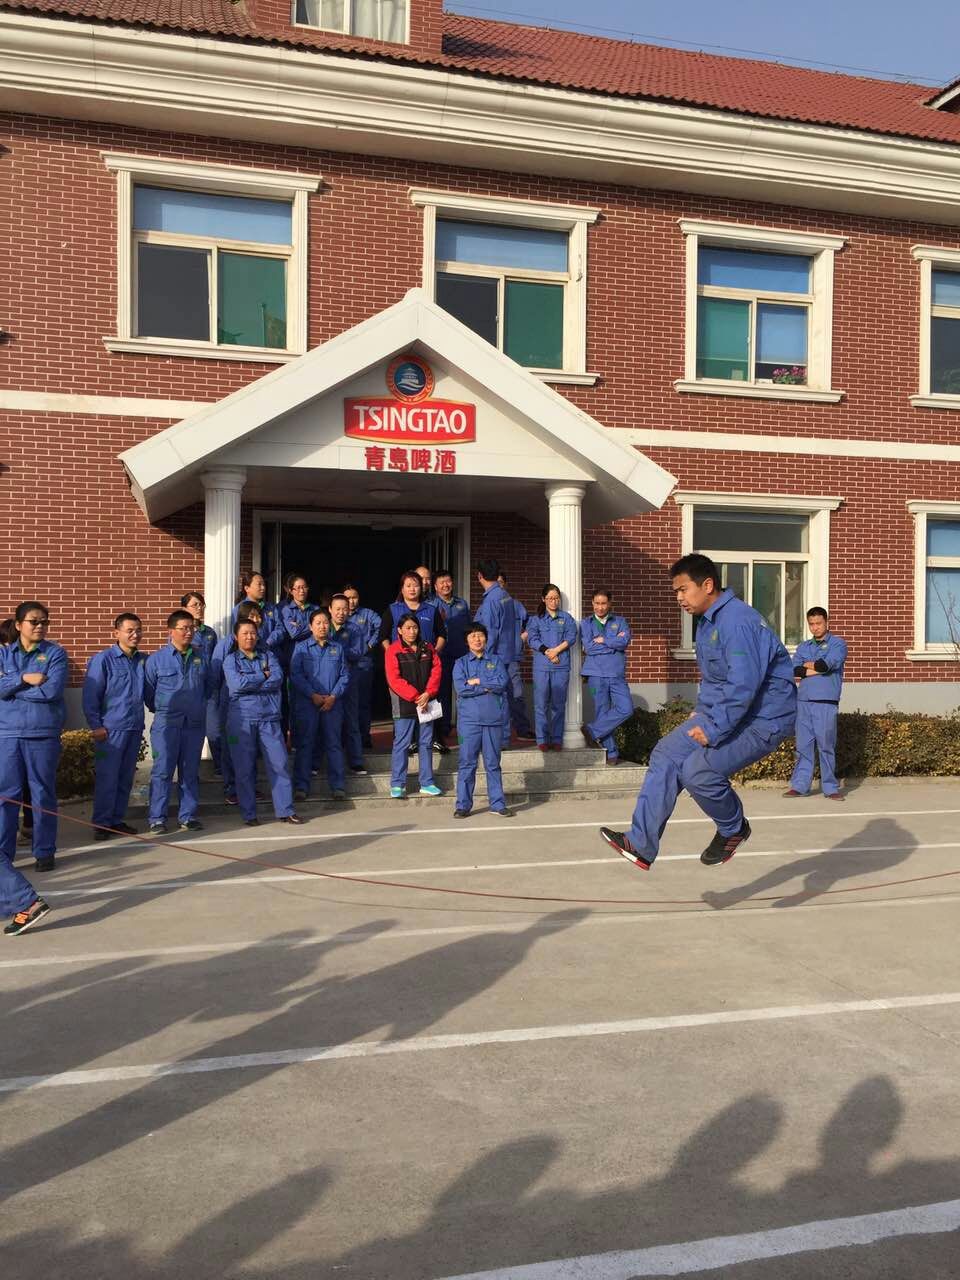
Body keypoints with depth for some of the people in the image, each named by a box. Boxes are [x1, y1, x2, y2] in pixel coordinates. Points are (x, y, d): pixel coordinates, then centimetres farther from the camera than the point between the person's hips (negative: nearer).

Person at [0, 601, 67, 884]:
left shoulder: (55, 653, 1)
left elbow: (52, 690, -13)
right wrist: (24, 678, -16)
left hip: (44, 734, -2)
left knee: (43, 794, 5)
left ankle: (45, 851, 15)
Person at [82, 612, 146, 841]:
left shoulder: (143, 660, 8)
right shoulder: (102, 660, -6)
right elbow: (90, 695, -7)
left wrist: (141, 722, 9)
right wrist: (96, 726, -10)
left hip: (135, 728, 5)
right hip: (111, 729, -5)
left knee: (126, 778, 11)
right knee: (107, 778, -2)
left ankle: (117, 820, 20)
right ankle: (101, 824, 6)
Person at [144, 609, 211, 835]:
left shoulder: (201, 658, 8)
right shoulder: (156, 660, -1)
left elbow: (209, 686, 20)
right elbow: (148, 692, 5)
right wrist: (161, 710, 10)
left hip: (195, 724, 3)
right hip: (166, 725, -3)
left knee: (191, 772, 9)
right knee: (162, 772, -2)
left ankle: (188, 816, 17)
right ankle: (157, 819, 4)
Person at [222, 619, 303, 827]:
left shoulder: (269, 657, 14)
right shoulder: (230, 660, 6)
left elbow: (278, 679, -5)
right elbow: (237, 683, -13)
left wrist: (250, 684, -11)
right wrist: (263, 677, -3)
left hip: (269, 718, 2)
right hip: (241, 719, -2)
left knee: (279, 764, -1)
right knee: (245, 768, 2)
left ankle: (286, 810, 6)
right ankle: (249, 814, 11)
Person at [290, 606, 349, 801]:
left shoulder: (337, 649, 12)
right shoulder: (301, 648, 5)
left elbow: (344, 675, 7)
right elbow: (295, 675, -3)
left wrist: (333, 696, -7)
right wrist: (313, 695, -12)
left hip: (332, 704, 2)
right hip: (307, 704, -2)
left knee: (334, 743, 2)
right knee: (305, 744, 1)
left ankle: (337, 786, 6)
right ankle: (301, 786, 6)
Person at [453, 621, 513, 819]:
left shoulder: (496, 661, 12)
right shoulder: (461, 663, 8)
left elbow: (503, 682, -5)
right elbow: (460, 688, -8)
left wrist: (478, 681, -7)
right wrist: (489, 687, -6)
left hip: (493, 719, 1)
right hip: (469, 719, -1)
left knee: (493, 763, 6)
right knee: (466, 763, 0)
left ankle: (498, 803, 12)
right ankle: (463, 805, 6)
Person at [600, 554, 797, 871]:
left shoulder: (737, 621, -23)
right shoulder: (708, 621, 10)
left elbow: (743, 685, -29)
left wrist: (714, 731, -24)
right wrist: (701, 711, 9)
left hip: (763, 718, -10)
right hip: (721, 710, 10)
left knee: (698, 770, -23)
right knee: (666, 754, 2)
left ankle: (733, 830, 8)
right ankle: (640, 845, 4)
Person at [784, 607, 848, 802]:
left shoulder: (837, 644, 4)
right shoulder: (803, 647, 17)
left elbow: (827, 664, -14)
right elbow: (794, 671, 2)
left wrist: (807, 665, 2)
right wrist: (817, 669, -7)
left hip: (826, 703, -4)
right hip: (803, 702, 4)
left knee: (826, 747, -1)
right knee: (803, 746, 5)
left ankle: (830, 787, 7)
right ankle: (800, 785, 10)